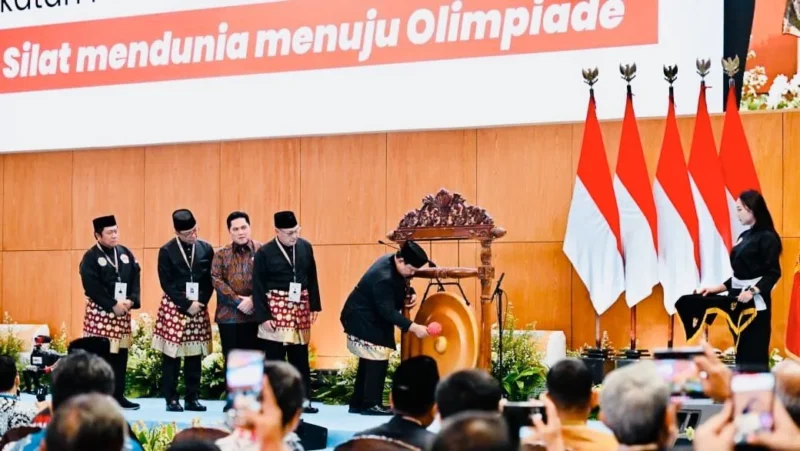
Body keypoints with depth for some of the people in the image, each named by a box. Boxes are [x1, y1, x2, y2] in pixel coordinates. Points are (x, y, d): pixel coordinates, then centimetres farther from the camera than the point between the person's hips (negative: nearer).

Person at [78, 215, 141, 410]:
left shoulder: (125, 253, 11)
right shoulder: (90, 257, -7)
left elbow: (136, 278, 6)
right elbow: (92, 287, -14)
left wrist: (131, 300, -9)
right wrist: (113, 305, -17)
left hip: (123, 310, 6)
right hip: (100, 311, -6)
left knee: (121, 355, 8)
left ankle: (118, 395, 15)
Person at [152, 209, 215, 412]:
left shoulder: (206, 249, 6)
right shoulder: (166, 251, -4)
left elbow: (210, 281, 7)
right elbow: (167, 284, -7)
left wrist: (200, 303, -7)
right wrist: (186, 304, -13)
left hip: (199, 308, 3)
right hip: (174, 307, -3)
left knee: (195, 355, 5)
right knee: (172, 355, 0)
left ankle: (192, 398, 10)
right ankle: (171, 399, 5)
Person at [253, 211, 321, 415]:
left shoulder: (305, 247, 4)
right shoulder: (264, 252, -9)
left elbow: (312, 278, 12)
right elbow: (258, 287, -8)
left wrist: (314, 306, 9)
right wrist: (263, 316, -13)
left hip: (300, 310, 4)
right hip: (276, 310, -4)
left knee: (300, 358, 9)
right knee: (274, 359, 0)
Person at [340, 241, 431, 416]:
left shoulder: (392, 261, -4)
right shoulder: (383, 277, -33)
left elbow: (399, 285, 16)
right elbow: (388, 311, -33)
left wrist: (408, 295, -5)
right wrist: (414, 327, -35)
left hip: (370, 319, 10)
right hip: (363, 320, -10)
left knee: (369, 361, 13)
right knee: (377, 361, -10)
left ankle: (358, 403, 18)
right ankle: (371, 404, -4)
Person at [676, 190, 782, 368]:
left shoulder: (767, 238, -10)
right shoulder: (744, 236, 13)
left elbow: (773, 273, -16)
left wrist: (752, 291, -25)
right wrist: (718, 288, 11)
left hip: (754, 302, -9)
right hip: (736, 297, 9)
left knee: (754, 354, -7)